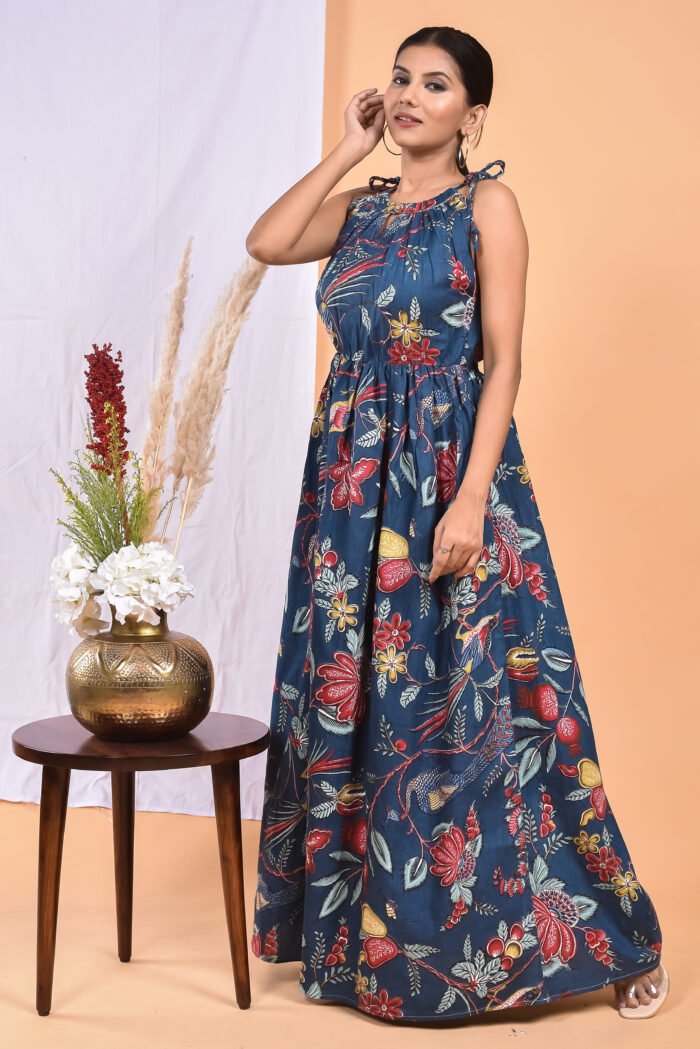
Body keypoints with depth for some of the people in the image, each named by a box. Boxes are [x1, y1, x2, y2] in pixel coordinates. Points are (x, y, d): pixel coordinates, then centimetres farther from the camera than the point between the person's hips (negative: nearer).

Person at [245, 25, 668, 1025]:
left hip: (447, 465, -6)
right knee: (352, 692, 10)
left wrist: (471, 500, -19)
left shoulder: (487, 203, -3)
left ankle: (605, 937, 10)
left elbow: (504, 361, -10)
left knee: (467, 701, -5)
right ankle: (362, 921, 26)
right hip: (354, 475, 6)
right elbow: (266, 242, 0)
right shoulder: (362, 207, 15)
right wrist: (346, 152, 5)